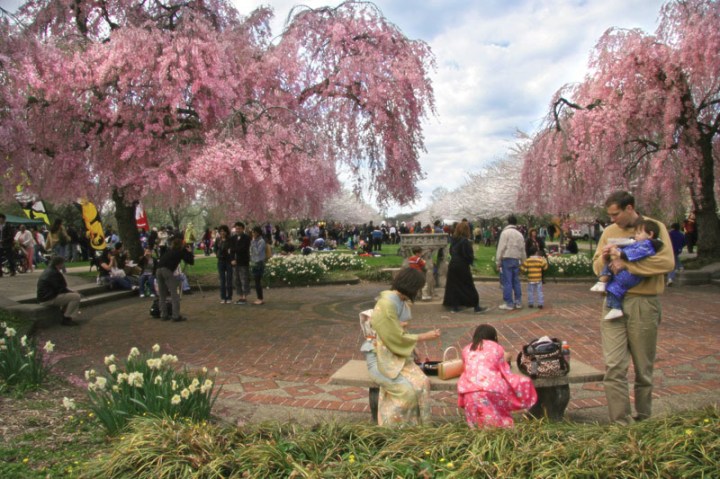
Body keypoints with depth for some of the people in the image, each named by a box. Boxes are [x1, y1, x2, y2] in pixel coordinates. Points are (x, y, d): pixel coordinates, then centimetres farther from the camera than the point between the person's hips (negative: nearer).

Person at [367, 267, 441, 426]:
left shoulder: (402, 301, 6)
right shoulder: (386, 304, -22)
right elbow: (397, 339, -18)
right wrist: (425, 336, -10)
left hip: (399, 355, 8)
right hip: (382, 358, -8)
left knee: (422, 383, -14)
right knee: (407, 390, -23)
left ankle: (419, 425, -4)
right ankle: (392, 428, -6)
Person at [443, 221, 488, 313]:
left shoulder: (453, 240, 5)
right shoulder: (465, 241, -17)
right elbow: (469, 255, -17)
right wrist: (471, 261, 2)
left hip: (453, 265, 7)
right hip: (462, 267, -7)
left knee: (453, 286, 11)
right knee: (469, 287, 1)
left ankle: (454, 306, 13)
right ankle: (476, 307, 7)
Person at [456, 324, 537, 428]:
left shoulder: (466, 350, 23)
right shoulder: (496, 347, 16)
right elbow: (504, 373, 18)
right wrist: (505, 360, 39)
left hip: (468, 393, 4)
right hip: (491, 389, -4)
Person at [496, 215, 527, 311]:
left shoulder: (505, 232, -6)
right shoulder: (519, 234, 13)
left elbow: (501, 248, -10)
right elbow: (523, 250, 15)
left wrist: (498, 262, -7)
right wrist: (523, 262, 22)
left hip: (506, 259, -6)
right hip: (516, 260, 6)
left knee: (507, 282, -3)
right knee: (516, 282, 13)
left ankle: (509, 304, -3)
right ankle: (518, 302, 17)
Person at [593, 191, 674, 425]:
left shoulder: (655, 228, -1)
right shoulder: (609, 232, 11)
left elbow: (667, 263, -16)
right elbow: (597, 268, 16)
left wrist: (626, 264, -16)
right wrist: (604, 258, -7)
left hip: (643, 303, -3)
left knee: (643, 368, 9)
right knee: (614, 366, -4)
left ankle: (643, 420, 26)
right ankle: (620, 422, 2)